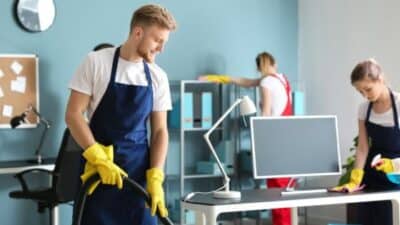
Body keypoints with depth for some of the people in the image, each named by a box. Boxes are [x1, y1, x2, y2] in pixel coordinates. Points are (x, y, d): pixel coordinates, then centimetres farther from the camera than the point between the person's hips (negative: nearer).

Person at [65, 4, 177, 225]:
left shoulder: (158, 77, 4)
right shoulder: (96, 62, -8)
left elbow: (160, 131, 5)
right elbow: (73, 114, -10)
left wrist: (155, 178, -8)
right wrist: (99, 159, -19)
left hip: (139, 169, 4)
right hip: (98, 168, -4)